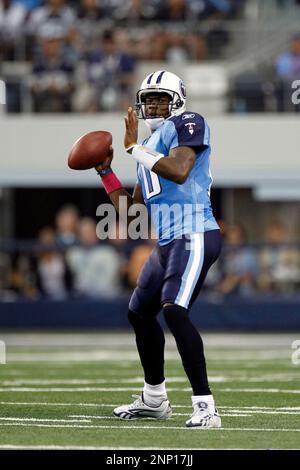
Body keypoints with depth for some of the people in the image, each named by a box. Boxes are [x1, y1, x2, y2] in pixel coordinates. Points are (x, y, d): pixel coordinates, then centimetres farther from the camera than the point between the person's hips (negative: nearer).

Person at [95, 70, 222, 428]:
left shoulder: (186, 124, -3)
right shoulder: (151, 145, 23)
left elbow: (179, 170, -23)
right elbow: (129, 206, 26)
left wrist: (134, 148, -14)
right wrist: (105, 171, 16)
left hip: (194, 236, -10)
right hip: (167, 243, 10)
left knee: (174, 310, -26)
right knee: (140, 313, 22)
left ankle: (205, 407, -28)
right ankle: (154, 400, 37)